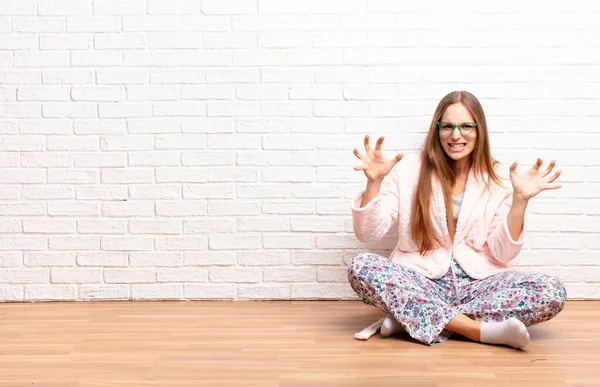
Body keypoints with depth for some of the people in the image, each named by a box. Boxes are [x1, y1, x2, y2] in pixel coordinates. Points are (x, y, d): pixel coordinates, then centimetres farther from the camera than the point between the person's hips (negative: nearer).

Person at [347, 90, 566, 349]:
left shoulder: (497, 178, 2)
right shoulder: (409, 169, 0)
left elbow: (502, 253, -3)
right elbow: (368, 234, -4)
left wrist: (520, 200, -14)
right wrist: (374, 182, -18)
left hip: (478, 284, 1)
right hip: (420, 282, -1)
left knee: (552, 292, -25)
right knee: (360, 266, -29)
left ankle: (408, 317, -25)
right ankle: (480, 330, -30)